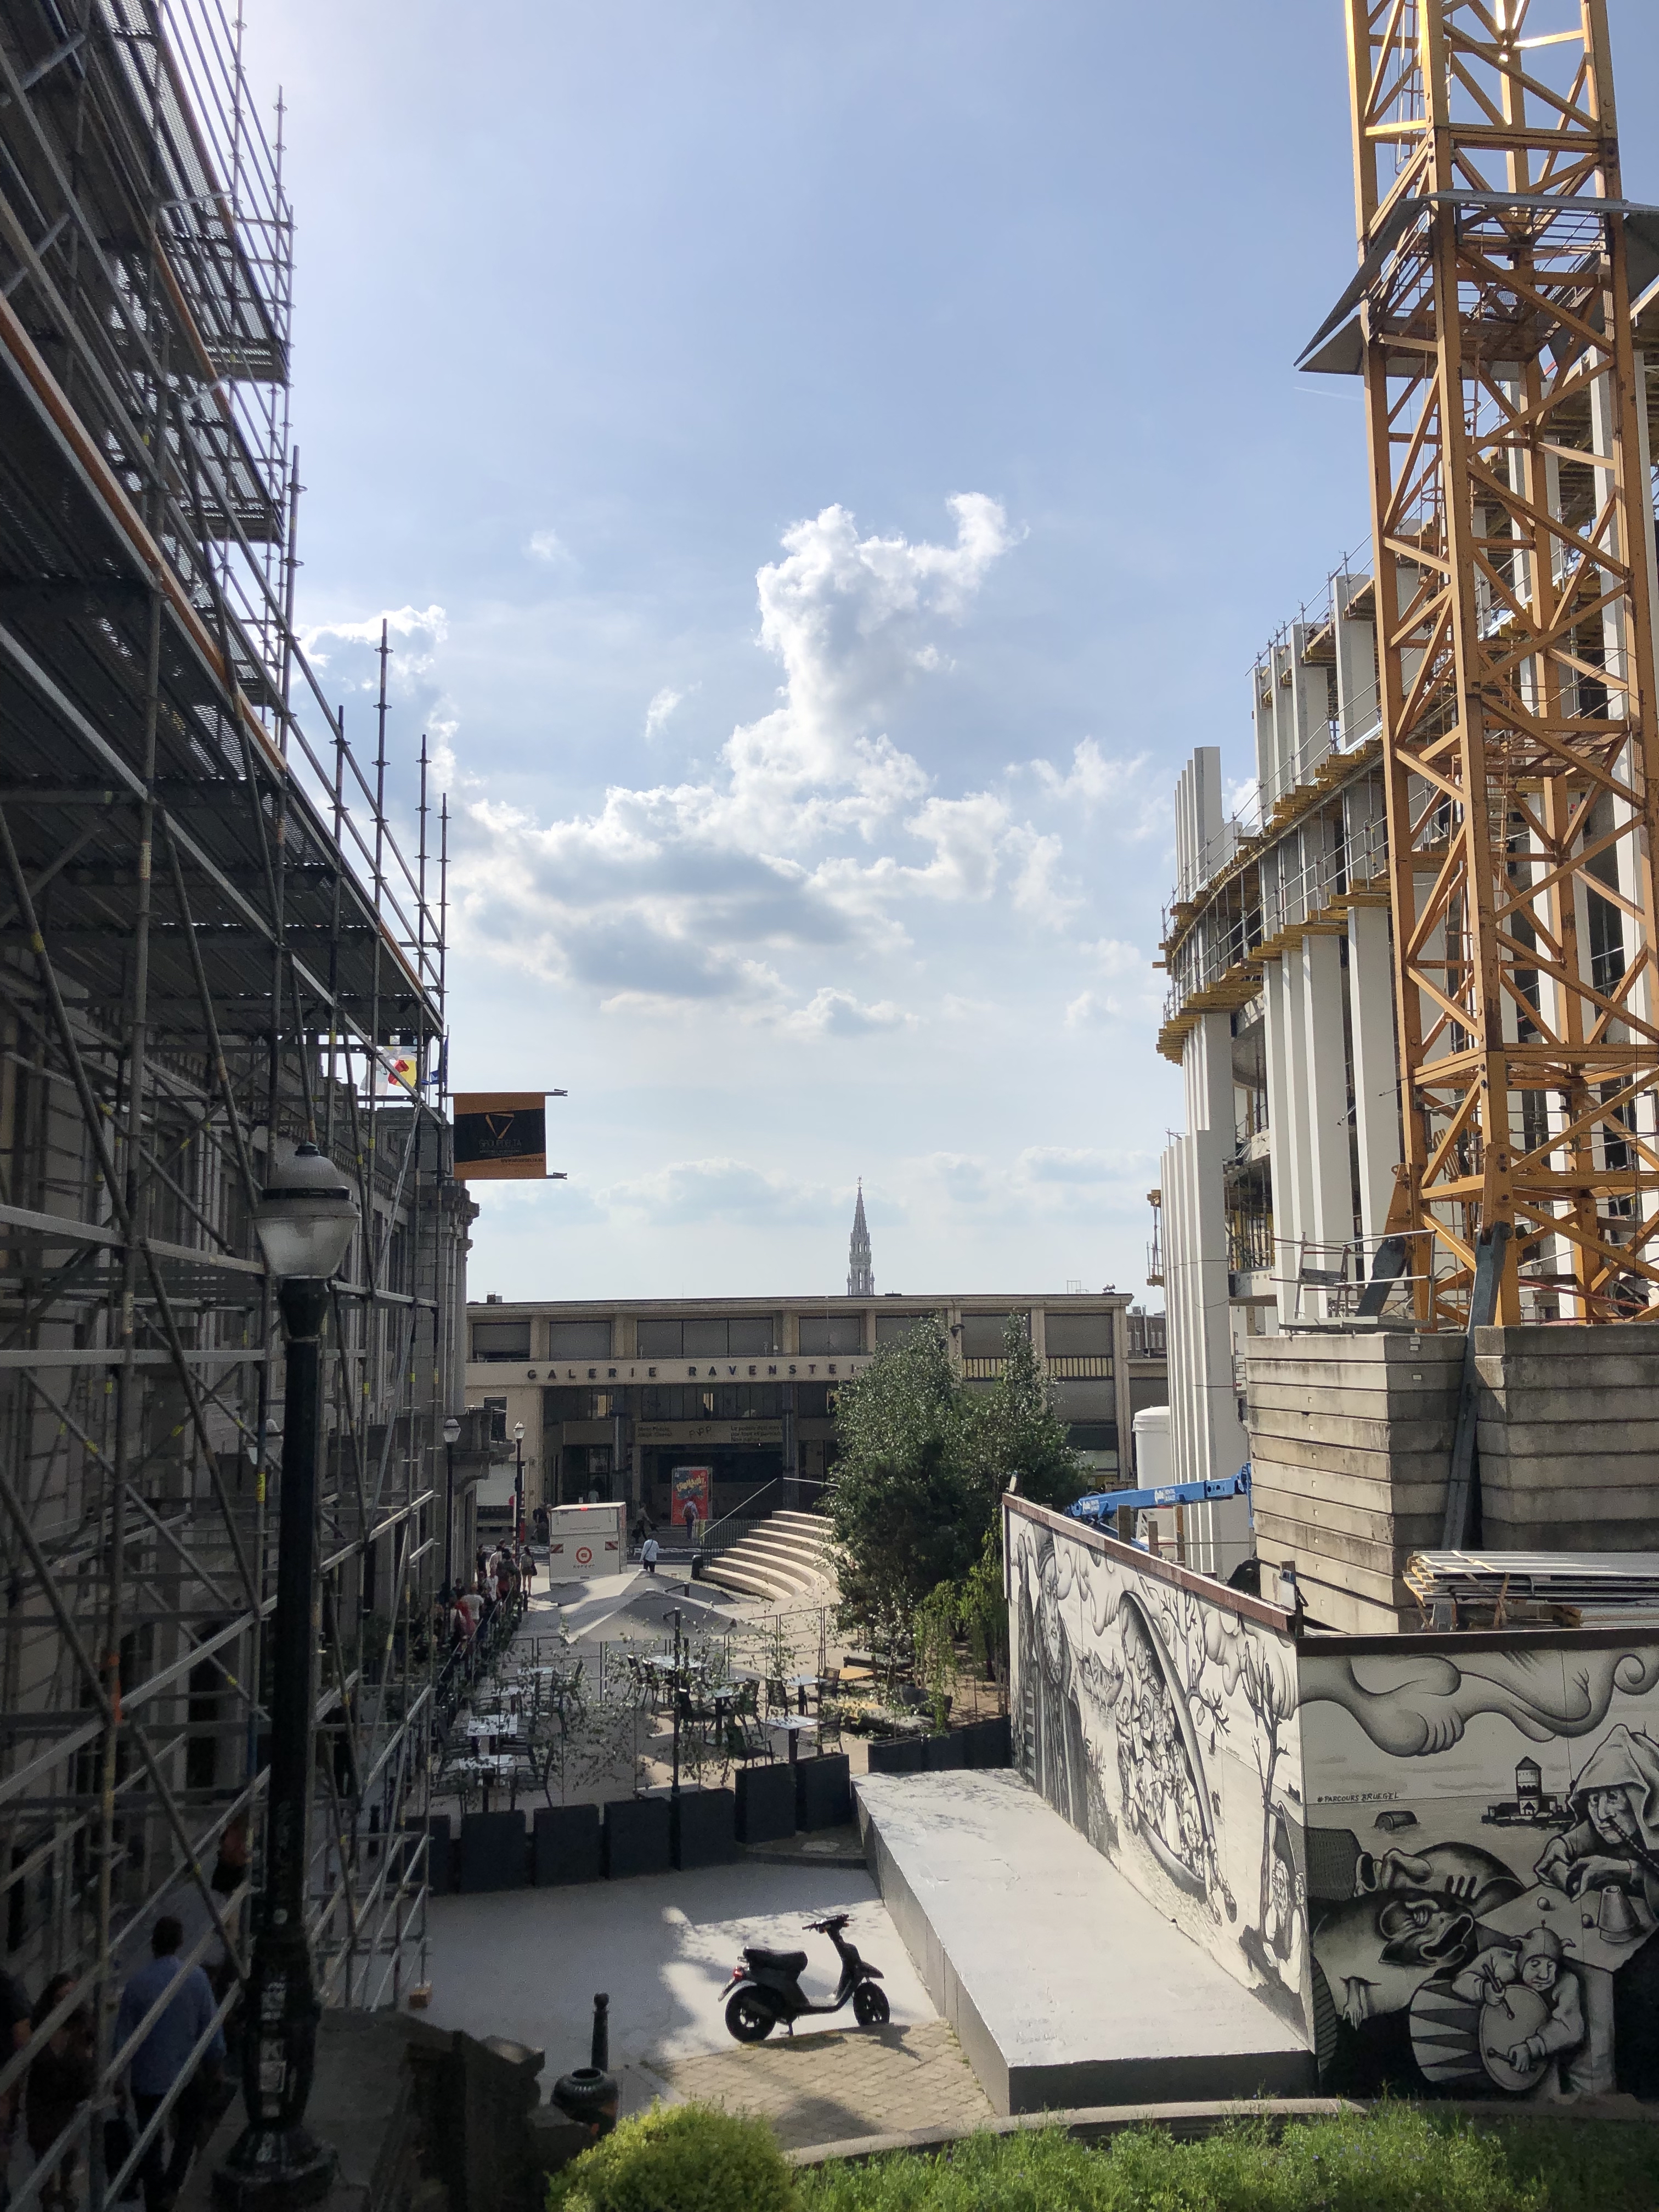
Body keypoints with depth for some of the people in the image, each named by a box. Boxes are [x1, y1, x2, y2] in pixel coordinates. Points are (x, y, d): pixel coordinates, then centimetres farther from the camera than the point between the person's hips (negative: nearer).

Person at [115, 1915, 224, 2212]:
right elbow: (210, 2027, -8)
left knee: (151, 2143, 16)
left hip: (146, 2078, 0)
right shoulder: (196, 1978, -14)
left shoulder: (137, 1984, -15)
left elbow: (123, 2037, -9)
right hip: (185, 2074, 0)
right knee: (188, 2130, 25)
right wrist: (217, 2061, 8)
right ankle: (170, 2186, 13)